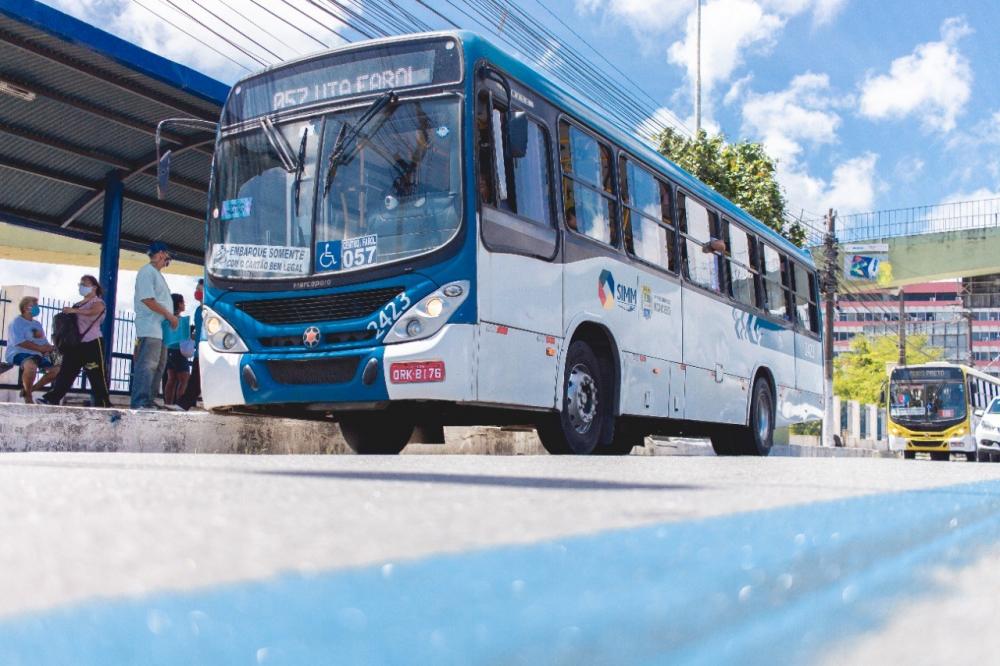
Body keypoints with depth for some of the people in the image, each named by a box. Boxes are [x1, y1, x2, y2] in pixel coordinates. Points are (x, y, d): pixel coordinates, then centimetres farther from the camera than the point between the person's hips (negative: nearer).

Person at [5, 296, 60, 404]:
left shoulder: (37, 324, 20)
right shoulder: (16, 322, -4)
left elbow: (44, 343, 15)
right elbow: (20, 342, -18)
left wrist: (49, 347, -11)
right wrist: (40, 348, -22)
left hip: (36, 354, 8)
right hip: (18, 353, -8)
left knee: (57, 369, -2)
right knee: (31, 366, -41)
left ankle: (29, 389, 10)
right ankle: (28, 396, -18)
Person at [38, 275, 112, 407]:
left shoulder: (98, 302, -2)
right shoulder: (78, 304, 22)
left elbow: (92, 312, -25)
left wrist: (74, 311, -37)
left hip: (92, 343, -7)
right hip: (76, 343, 7)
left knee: (97, 375, -5)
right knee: (66, 372, 1)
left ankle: (103, 403, -1)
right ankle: (52, 398, -2)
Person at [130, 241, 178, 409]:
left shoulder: (157, 274, 24)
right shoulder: (147, 271, -6)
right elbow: (147, 299, -16)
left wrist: (170, 317, 13)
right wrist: (169, 315, -15)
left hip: (161, 328, 10)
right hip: (150, 327, -10)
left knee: (158, 366, 9)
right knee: (147, 365, -15)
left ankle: (148, 401, 12)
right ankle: (140, 402, -17)